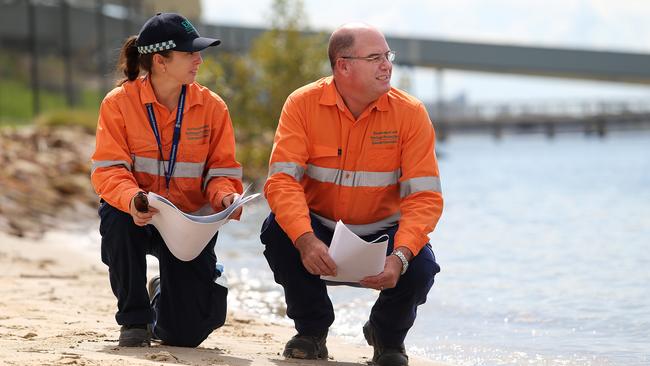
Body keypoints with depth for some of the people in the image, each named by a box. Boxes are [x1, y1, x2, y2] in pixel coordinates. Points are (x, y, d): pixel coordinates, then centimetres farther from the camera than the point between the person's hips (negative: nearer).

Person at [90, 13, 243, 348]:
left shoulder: (212, 107, -2)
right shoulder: (119, 103, -8)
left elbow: (222, 169, 0)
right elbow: (108, 168, -14)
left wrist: (224, 196, -24)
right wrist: (130, 199, -35)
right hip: (137, 215, -1)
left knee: (187, 332, -9)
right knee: (117, 219, -40)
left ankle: (164, 294, 33)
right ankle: (134, 319, -14)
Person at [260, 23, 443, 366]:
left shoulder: (410, 113, -12)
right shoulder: (303, 104, -13)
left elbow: (424, 196, -17)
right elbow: (282, 180, -22)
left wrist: (400, 256, -35)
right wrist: (305, 240, -40)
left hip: (381, 232, 0)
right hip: (319, 228, 0)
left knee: (421, 267, -29)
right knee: (278, 231, -30)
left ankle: (388, 337, 8)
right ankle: (312, 331, -3)